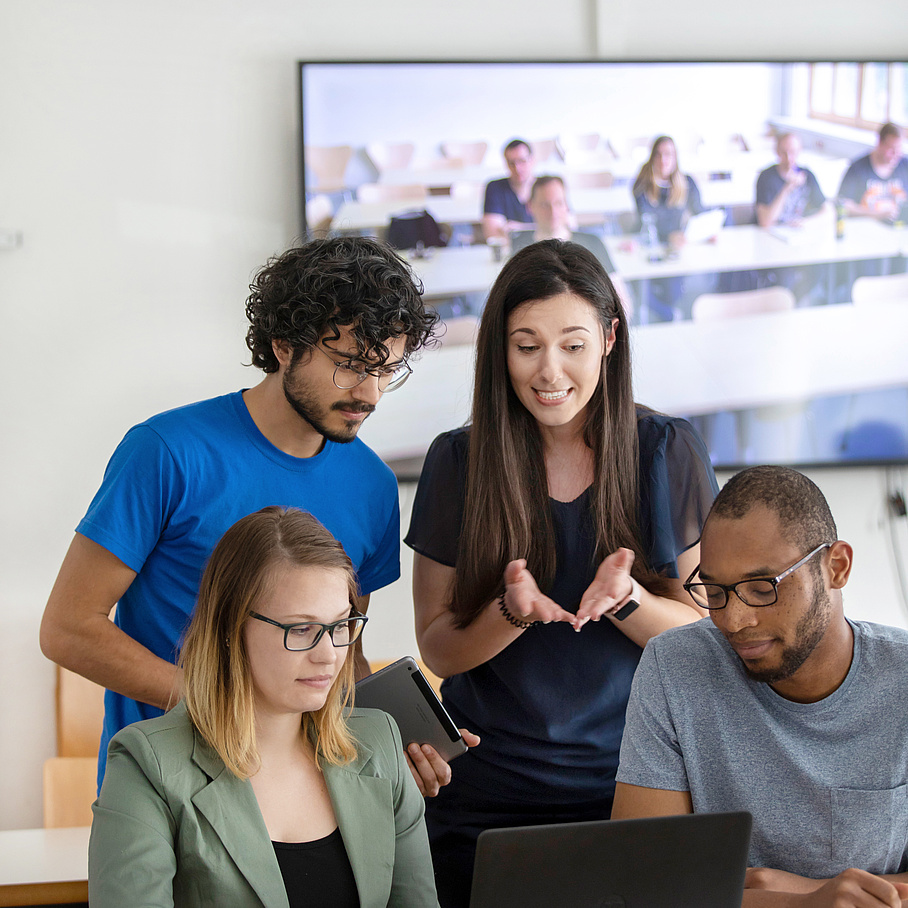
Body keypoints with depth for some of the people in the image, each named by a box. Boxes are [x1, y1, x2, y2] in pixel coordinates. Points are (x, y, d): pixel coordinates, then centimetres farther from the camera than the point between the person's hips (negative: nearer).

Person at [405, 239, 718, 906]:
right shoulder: (458, 462, -3)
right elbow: (439, 651, 0)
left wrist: (625, 597, -21)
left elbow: (705, 632, -1)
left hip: (632, 784, 0)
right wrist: (513, 609, -20)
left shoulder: (669, 453, -3)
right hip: (488, 796, 0)